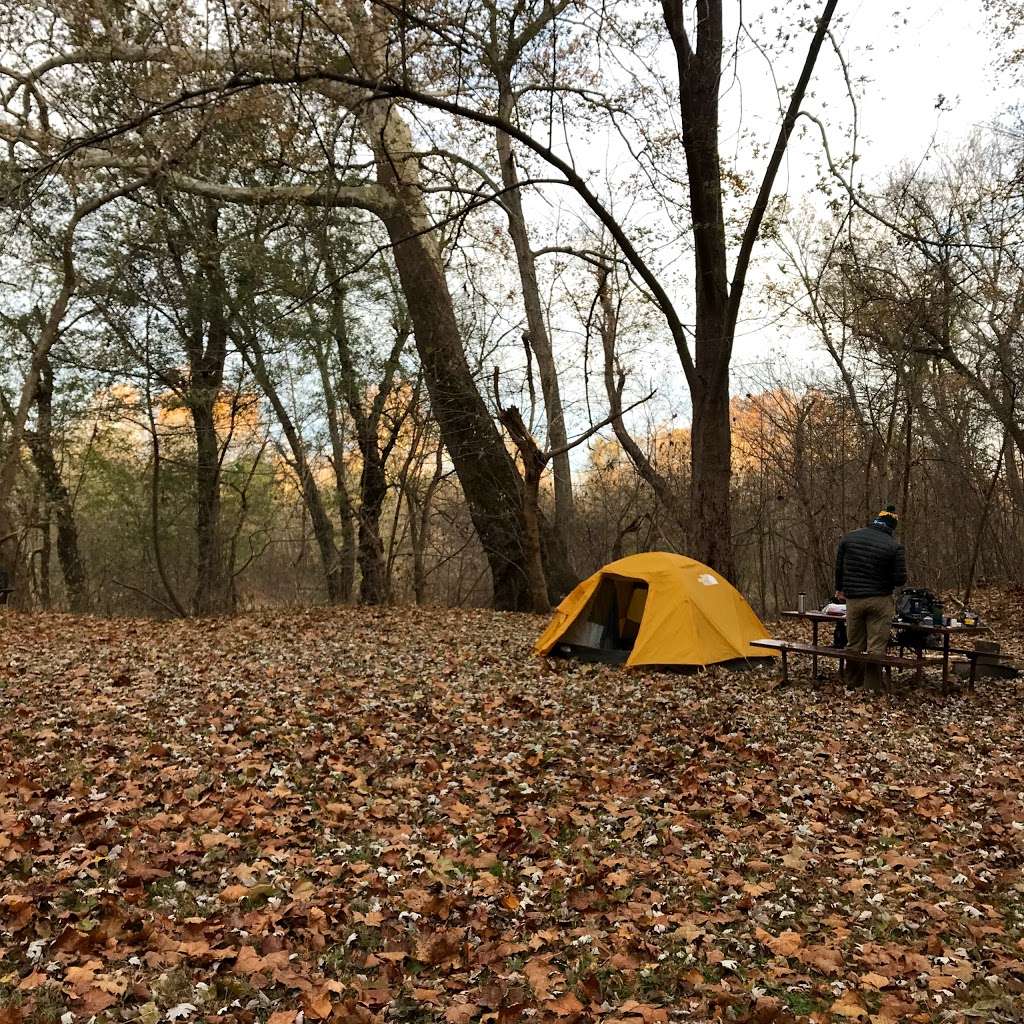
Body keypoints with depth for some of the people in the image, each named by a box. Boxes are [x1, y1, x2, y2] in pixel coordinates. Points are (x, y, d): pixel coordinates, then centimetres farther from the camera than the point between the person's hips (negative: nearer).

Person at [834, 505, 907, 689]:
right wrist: (888, 582, 14)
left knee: (854, 645, 12)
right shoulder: (894, 546, -9)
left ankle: (852, 685, 20)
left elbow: (839, 566, 9)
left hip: (853, 598, 3)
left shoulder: (849, 537, 1)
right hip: (880, 601, -3)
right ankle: (872, 688, 2)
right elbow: (900, 579, -10)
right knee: (876, 647, 1)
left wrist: (839, 589, 23)